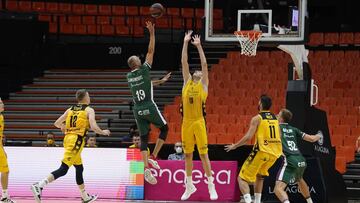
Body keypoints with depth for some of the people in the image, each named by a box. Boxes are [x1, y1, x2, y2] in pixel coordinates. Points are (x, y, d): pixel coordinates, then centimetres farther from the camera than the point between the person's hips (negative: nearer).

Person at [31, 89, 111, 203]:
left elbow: (57, 124, 14)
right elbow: (93, 127, -14)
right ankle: (39, 185, -28)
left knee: (79, 168, 20)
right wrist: (103, 132, 6)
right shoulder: (89, 110, -2)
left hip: (68, 138, 8)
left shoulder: (70, 110, 15)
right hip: (76, 141, -8)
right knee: (63, 170, -13)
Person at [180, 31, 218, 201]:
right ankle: (189, 186, 18)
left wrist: (199, 46, -6)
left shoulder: (203, 84, 4)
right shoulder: (187, 82, 12)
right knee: (188, 155, 9)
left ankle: (211, 186, 1)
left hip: (199, 122, -4)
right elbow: (184, 62, 8)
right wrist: (185, 43, 3)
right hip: (186, 123, 4)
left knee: (203, 154, -4)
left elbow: (204, 64, -4)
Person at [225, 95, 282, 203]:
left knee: (242, 178, 0)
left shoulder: (257, 118, -5)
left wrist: (234, 146, 0)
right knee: (260, 175, 32)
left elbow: (248, 137, -12)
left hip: (261, 151, -6)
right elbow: (278, 137, 19)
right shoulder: (275, 118, 14)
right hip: (274, 153, 6)